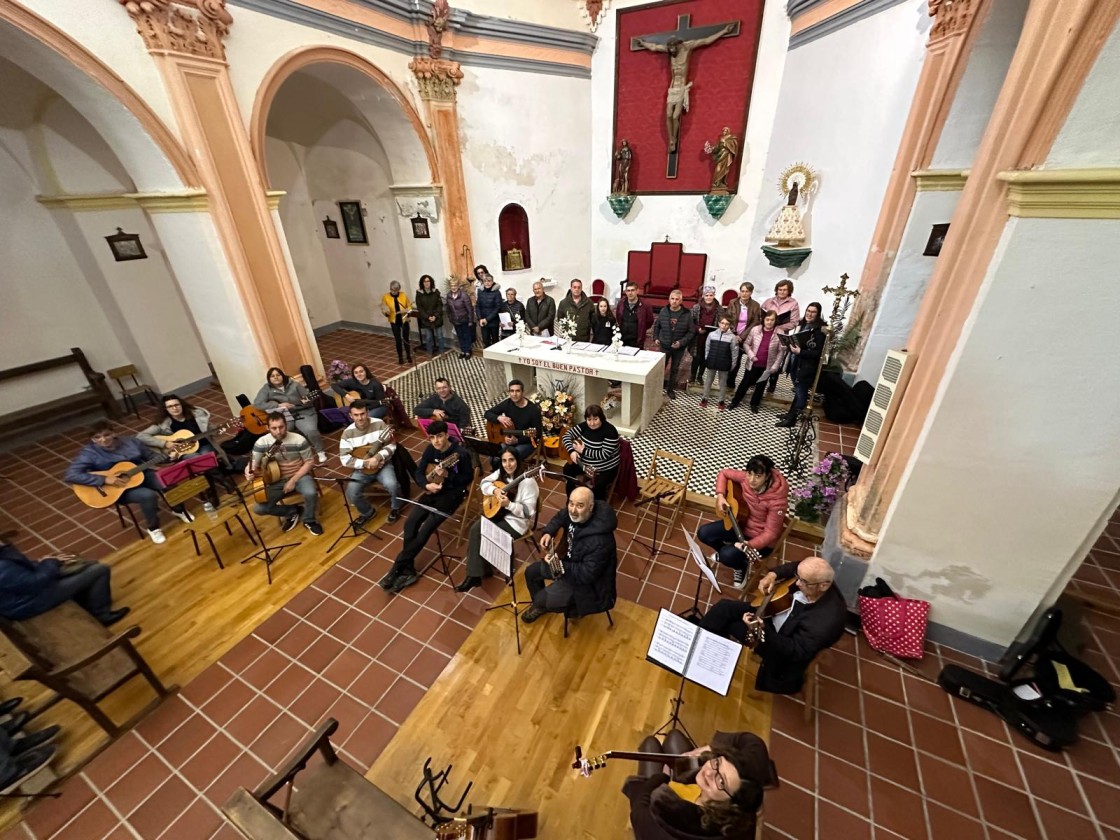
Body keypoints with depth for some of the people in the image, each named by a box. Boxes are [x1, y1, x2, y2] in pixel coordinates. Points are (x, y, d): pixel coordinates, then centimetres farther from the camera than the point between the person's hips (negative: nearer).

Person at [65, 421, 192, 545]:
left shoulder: (130, 442, 3)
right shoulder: (90, 453, -9)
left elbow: (152, 457, 11)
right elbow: (70, 475, -18)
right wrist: (105, 480, -26)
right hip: (118, 488, -4)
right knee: (148, 495, -33)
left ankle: (178, 509, 9)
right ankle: (153, 528, -8)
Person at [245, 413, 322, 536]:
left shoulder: (299, 440, -16)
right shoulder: (262, 443, -10)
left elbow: (309, 462, -9)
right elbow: (254, 463, -7)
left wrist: (293, 480, -16)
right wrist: (249, 472, -32)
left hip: (299, 476, -3)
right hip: (276, 480, 3)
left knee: (311, 493, -34)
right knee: (258, 508, -14)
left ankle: (309, 520, -1)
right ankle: (293, 512, 12)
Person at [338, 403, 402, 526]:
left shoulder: (379, 424, -10)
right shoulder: (348, 433, -7)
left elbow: (391, 445, -9)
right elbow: (344, 459, -9)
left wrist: (378, 457, -25)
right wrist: (365, 463, -21)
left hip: (382, 464, -2)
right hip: (362, 468, 2)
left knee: (392, 484, -29)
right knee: (351, 492, -21)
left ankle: (395, 508, 5)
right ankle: (368, 512, 11)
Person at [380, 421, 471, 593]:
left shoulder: (461, 454, -19)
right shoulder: (431, 449, -1)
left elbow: (468, 478, -13)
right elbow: (419, 472, 4)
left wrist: (447, 475, -26)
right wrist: (427, 485, -17)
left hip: (452, 494, -6)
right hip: (433, 490, 6)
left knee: (427, 528, -19)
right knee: (410, 522, -14)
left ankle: (397, 568, -5)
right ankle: (407, 570, -6)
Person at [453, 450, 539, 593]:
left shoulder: (527, 481, -24)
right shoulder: (502, 473, -1)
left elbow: (528, 511, -24)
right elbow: (484, 482, 9)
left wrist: (508, 504, -35)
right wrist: (494, 490, -12)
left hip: (516, 522, -7)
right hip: (500, 513, 7)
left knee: (483, 536, -18)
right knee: (475, 529, -15)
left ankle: (476, 574, 4)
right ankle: (474, 574, -5)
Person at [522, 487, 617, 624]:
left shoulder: (599, 540, -40)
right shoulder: (575, 513, -16)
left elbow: (586, 575, -34)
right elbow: (560, 517, 7)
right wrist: (548, 532, -9)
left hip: (589, 582, -8)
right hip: (571, 561, 8)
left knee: (541, 599, -12)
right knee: (531, 572, 12)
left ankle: (573, 608, 21)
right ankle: (540, 606, 40)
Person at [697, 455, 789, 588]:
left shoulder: (777, 499, -32)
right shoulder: (746, 477, -18)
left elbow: (771, 532, -26)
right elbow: (723, 473, 1)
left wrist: (749, 545, -38)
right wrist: (720, 496, -13)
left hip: (760, 539, -6)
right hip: (740, 523, 6)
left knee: (727, 556, -24)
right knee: (703, 534, -6)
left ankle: (742, 566, 13)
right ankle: (725, 551, 26)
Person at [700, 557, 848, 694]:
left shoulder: (828, 619, -36)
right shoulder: (810, 577, -20)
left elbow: (797, 651, -30)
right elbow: (794, 566, 5)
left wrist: (762, 629, -43)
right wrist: (773, 574, -13)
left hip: (781, 636, -7)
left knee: (725, 626, -8)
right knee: (725, 607, 0)